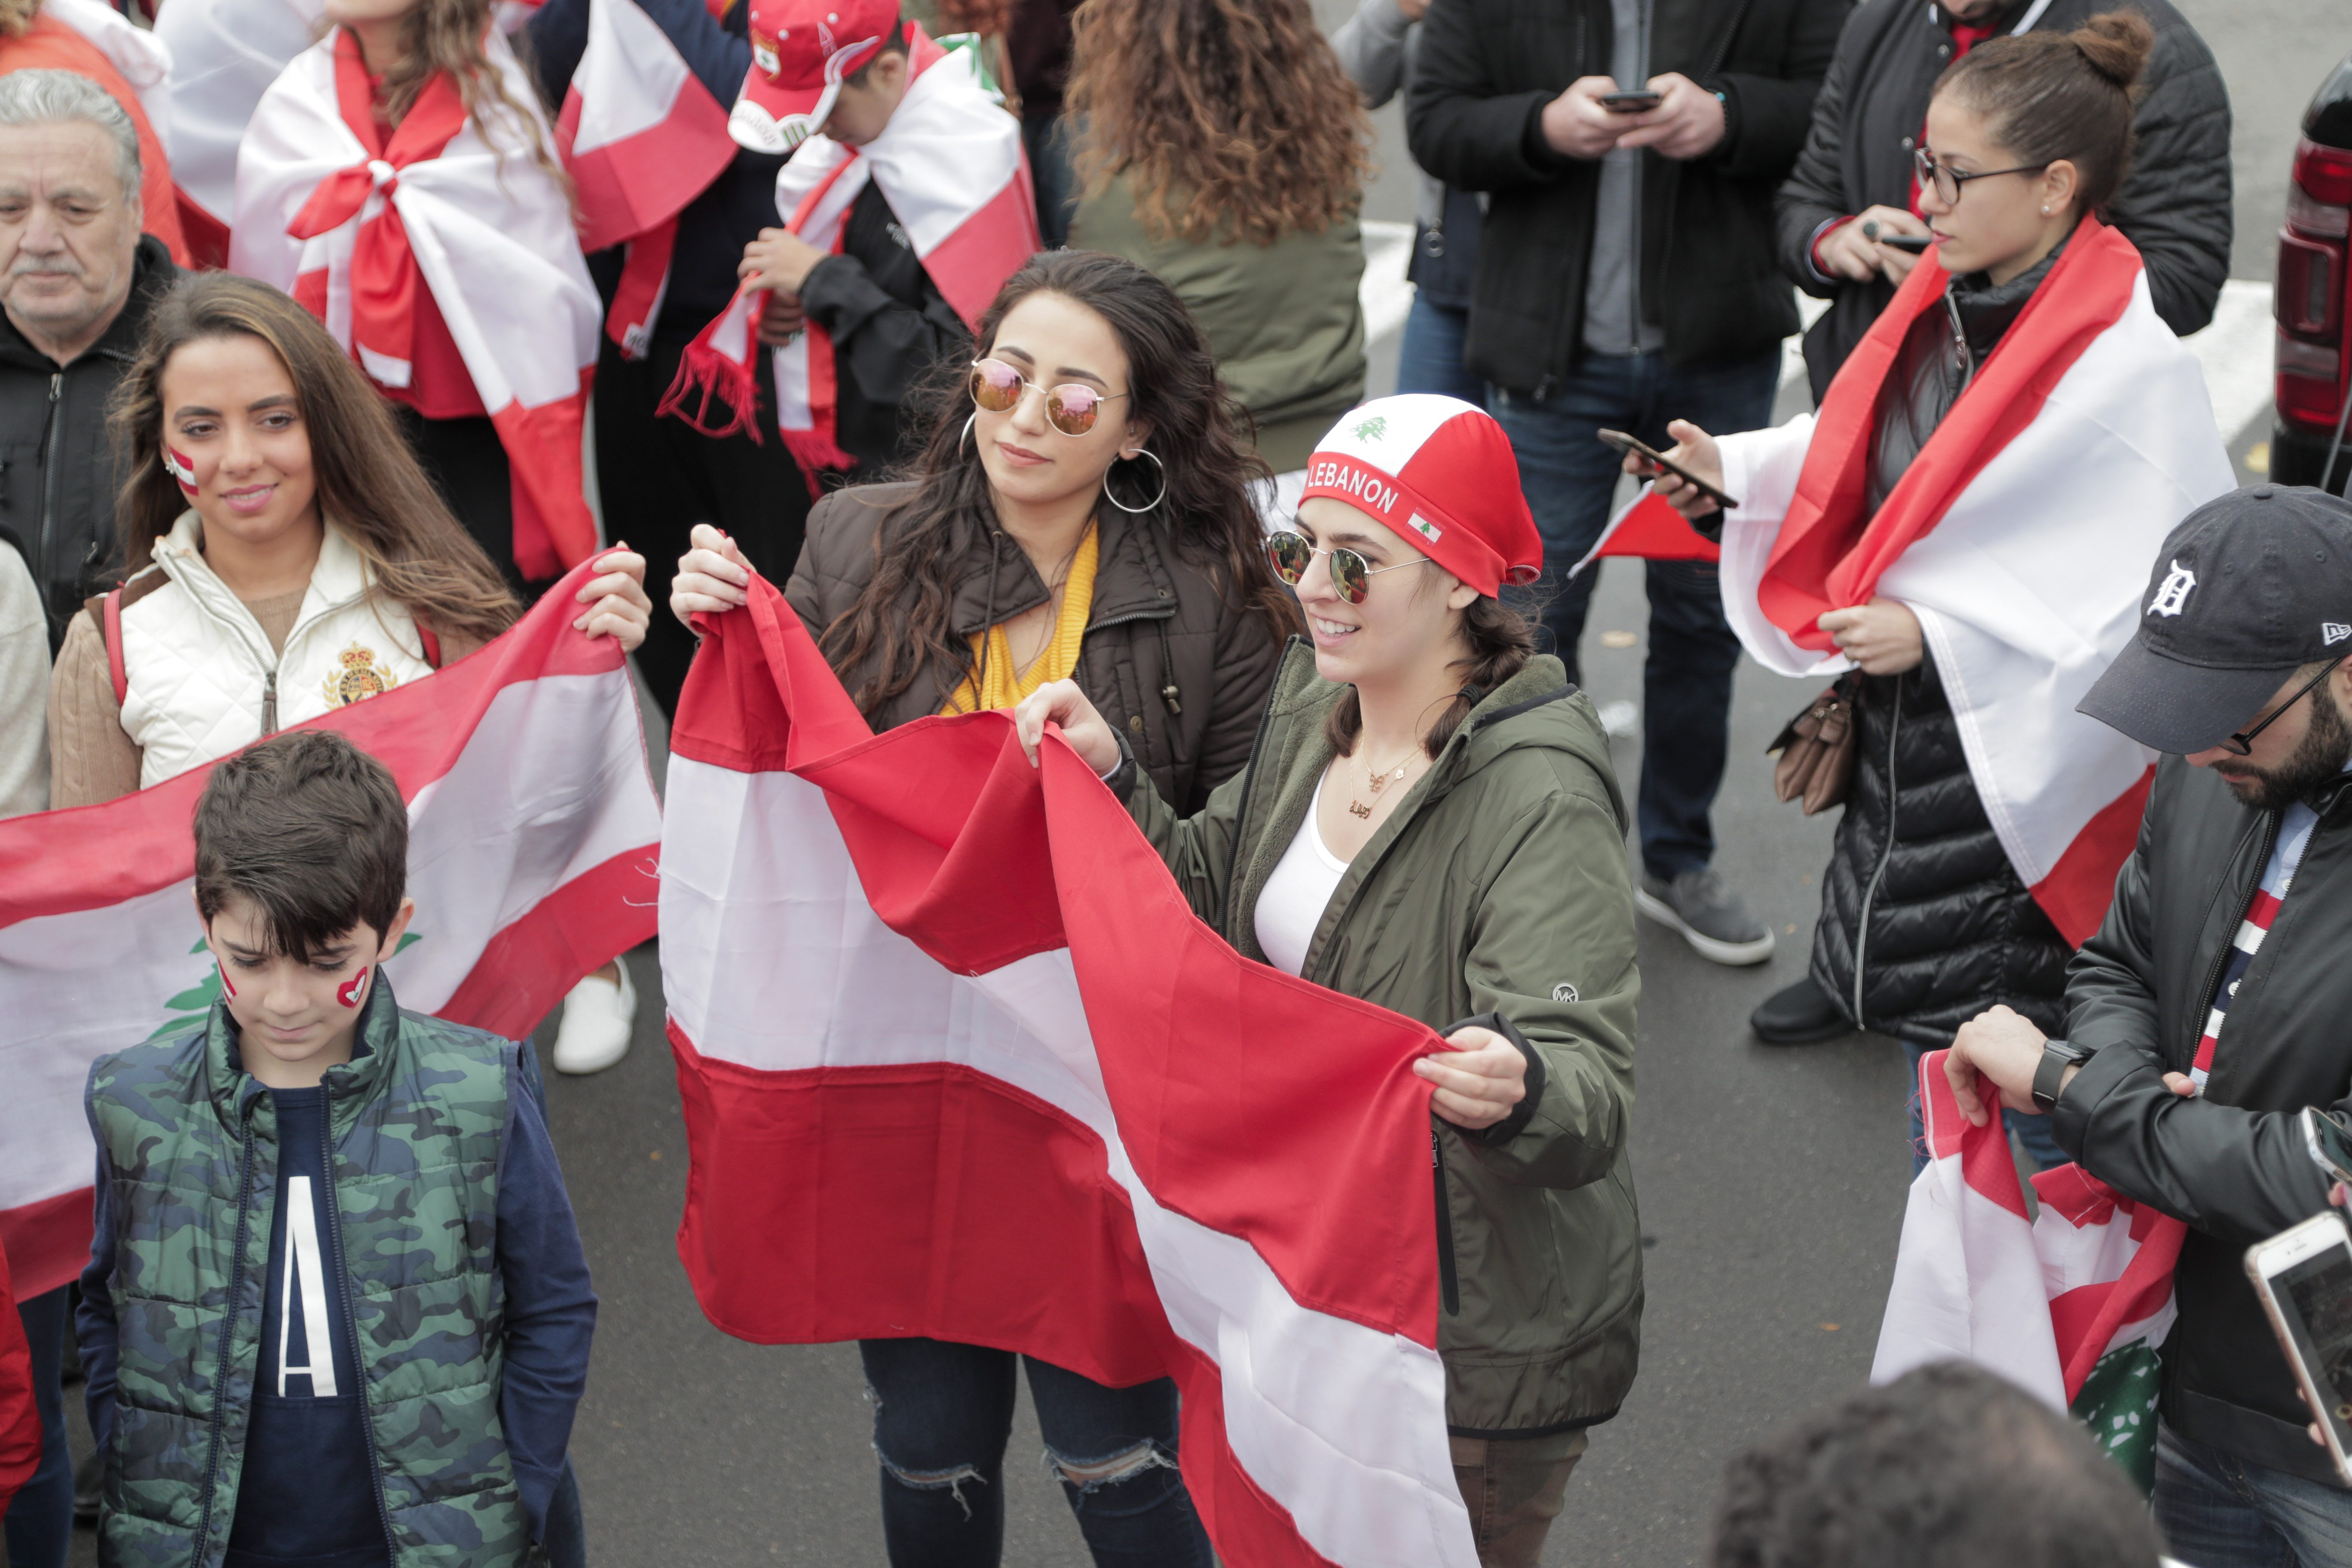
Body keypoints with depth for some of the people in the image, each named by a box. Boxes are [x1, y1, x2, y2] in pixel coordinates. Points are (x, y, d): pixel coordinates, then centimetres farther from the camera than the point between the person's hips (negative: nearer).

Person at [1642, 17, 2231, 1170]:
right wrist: (1735, 474, 2)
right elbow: (1860, 463, 18)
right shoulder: (1946, 304, 2)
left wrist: (1939, 634, -24)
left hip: (2015, 769, -8)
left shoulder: (2130, 370, -24)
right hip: (1900, 746, 8)